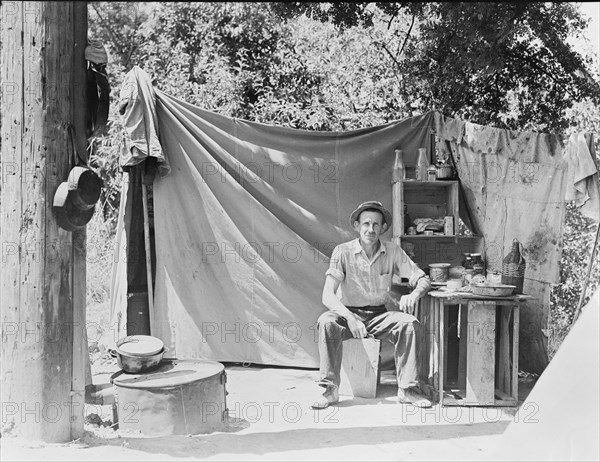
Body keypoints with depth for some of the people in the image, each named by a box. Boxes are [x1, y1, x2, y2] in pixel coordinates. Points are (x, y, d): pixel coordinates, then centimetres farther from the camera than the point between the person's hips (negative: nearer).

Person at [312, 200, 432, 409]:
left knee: (410, 323, -26)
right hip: (349, 313, -2)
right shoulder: (343, 251, -11)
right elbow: (328, 296, -18)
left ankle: (408, 388, -18)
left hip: (379, 316, 2)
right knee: (326, 322, -32)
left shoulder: (393, 252, -3)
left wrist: (414, 294, -27)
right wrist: (350, 318, -36)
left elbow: (423, 280, -2)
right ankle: (329, 388, -22)